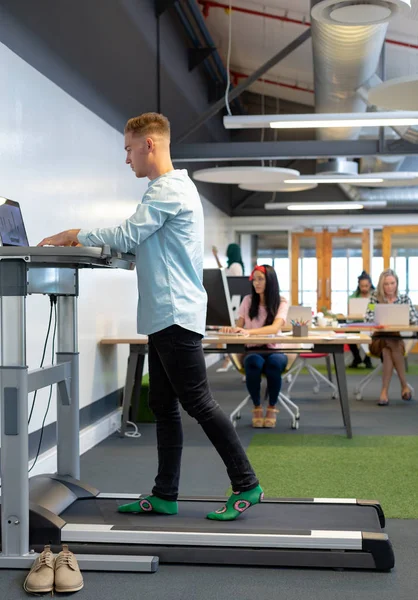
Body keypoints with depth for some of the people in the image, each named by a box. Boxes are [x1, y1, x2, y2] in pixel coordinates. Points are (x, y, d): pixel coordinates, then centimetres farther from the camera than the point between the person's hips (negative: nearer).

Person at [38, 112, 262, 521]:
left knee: (196, 402, -6)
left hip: (176, 315, -10)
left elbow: (126, 235, -13)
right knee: (163, 406, 10)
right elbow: (138, 243, 20)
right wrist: (86, 241, 12)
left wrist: (74, 235, -1)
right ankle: (165, 495, 16)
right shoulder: (170, 188, 21)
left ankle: (246, 485, 1)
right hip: (164, 317, 10)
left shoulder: (169, 189, -12)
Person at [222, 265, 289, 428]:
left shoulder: (281, 302, -2)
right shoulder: (248, 300, 8)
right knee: (253, 363, -36)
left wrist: (249, 331, -35)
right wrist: (232, 329, -19)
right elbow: (239, 325, 7)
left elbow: (275, 328, -19)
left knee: (274, 363, -38)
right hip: (253, 350, 1)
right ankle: (256, 407, -13)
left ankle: (272, 407, -13)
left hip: (274, 350, -1)